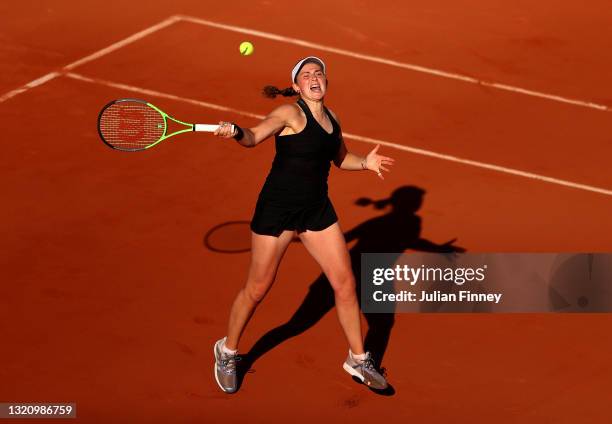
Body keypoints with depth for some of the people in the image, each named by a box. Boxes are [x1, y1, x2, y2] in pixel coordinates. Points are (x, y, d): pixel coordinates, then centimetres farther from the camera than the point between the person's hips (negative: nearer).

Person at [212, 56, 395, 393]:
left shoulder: (331, 117, 7)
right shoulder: (290, 113, -14)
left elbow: (340, 157, 24)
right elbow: (253, 137, -30)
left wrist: (365, 162, 4)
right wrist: (235, 131, -53)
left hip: (317, 210, 6)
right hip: (277, 209, -6)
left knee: (345, 283, 5)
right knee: (257, 289, 4)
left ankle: (358, 360, 22)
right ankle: (227, 352, 27)